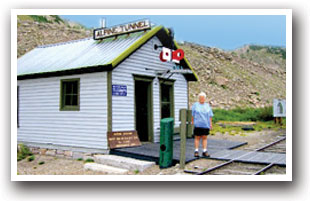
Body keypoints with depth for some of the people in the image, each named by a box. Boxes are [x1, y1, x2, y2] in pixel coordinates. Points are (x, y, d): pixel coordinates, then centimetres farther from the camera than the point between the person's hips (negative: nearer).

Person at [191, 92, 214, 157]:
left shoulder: (207, 106, 12)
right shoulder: (195, 105, 3)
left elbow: (210, 115, 11)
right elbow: (192, 115, 3)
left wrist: (210, 124, 6)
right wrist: (192, 122, -3)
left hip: (206, 124, 3)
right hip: (198, 124, -3)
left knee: (204, 138, 4)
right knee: (197, 138, 0)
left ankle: (204, 151, 9)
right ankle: (196, 151, 5)